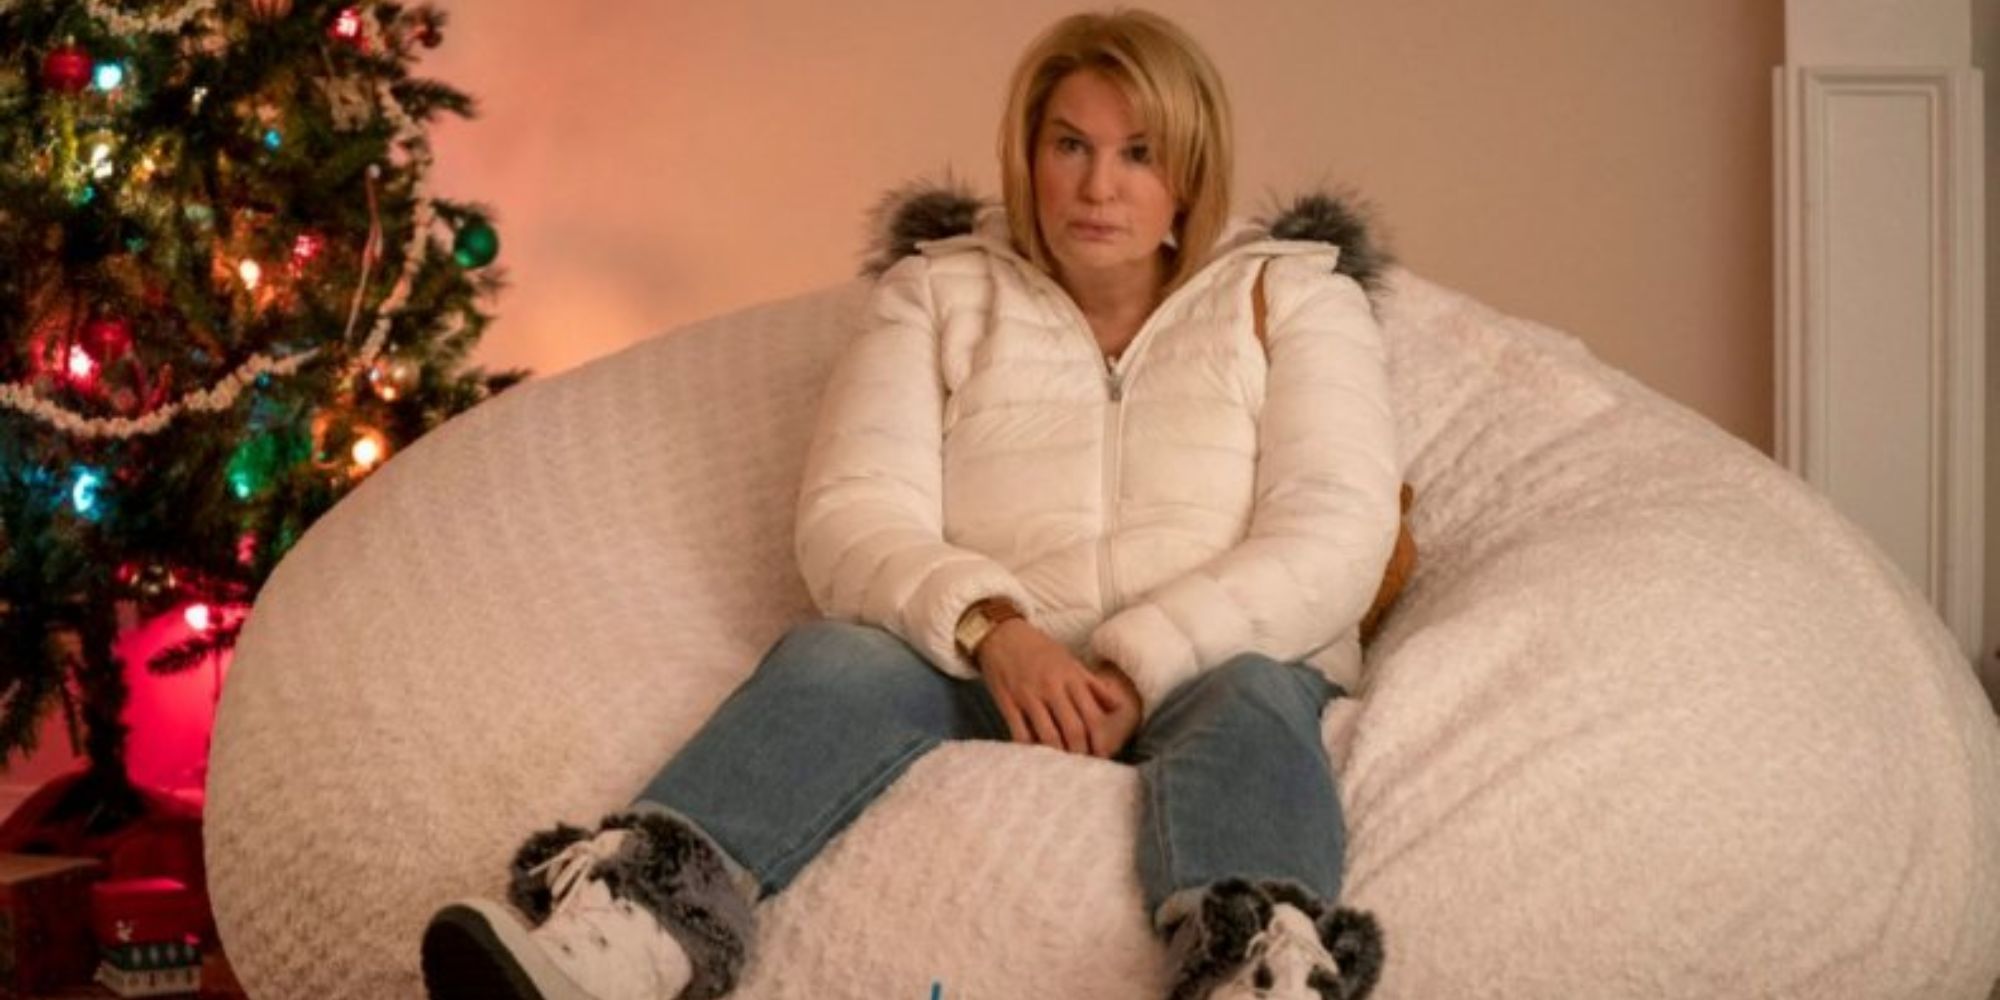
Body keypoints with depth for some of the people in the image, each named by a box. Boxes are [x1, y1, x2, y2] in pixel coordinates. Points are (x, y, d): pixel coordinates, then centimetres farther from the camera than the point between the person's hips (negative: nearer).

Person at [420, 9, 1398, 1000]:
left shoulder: (1291, 296, 9)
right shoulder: (937, 293, 13)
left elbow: (1332, 537, -4)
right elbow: (851, 519, 0)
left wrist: (1136, 668, -19)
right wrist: (990, 627, -22)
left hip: (1205, 673, 0)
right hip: (987, 667, 1)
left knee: (1252, 698, -35)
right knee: (830, 657, -31)